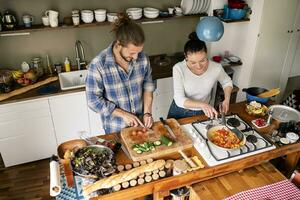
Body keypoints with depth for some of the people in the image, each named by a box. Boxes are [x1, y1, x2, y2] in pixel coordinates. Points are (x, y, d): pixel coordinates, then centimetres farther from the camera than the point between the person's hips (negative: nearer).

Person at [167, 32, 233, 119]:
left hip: (202, 113, 1)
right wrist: (202, 104, -42)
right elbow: (179, 100, -28)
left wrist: (227, 100, -13)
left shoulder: (216, 68, -20)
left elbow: (227, 82, 3)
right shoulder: (179, 68, -25)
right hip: (180, 111, -1)